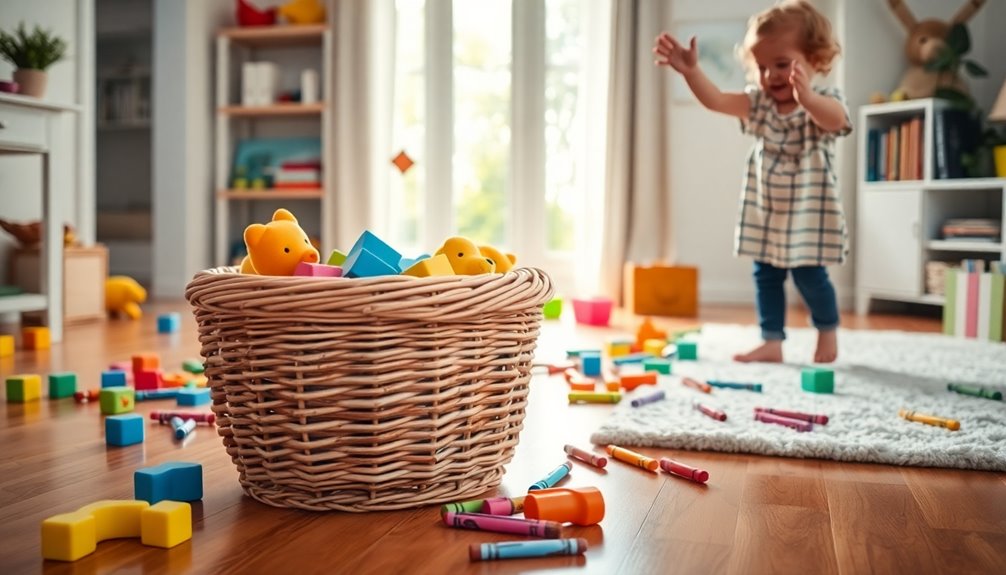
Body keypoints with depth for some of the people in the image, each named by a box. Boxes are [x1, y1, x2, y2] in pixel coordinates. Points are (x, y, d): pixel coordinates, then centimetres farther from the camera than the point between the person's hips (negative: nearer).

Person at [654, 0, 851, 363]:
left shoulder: (825, 101, -11)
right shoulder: (758, 104, 2)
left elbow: (835, 120, -35)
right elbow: (716, 101, -11)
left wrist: (806, 97, -57)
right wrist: (690, 71, -29)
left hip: (808, 209, -5)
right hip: (765, 209, 5)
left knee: (809, 275, -3)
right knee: (766, 275, 6)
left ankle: (828, 332, 22)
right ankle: (771, 341, 15)